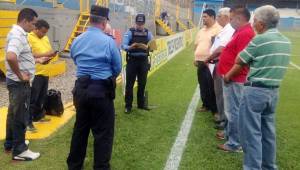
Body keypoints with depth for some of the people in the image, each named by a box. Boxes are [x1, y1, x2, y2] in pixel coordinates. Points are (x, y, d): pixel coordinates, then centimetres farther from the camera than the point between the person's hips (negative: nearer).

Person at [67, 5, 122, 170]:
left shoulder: (76, 41, 4)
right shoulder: (108, 41, -11)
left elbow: (76, 62, 12)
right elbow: (117, 68, -3)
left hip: (80, 88, 6)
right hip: (101, 90, -6)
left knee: (80, 128, 19)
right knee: (103, 132, 5)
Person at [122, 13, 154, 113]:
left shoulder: (148, 33, 4)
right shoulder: (130, 32, -4)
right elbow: (123, 45, -13)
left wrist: (147, 47, -25)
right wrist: (130, 47, -34)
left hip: (143, 61, 3)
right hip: (132, 60, -3)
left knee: (142, 83, 11)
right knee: (130, 83, 1)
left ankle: (141, 104, 24)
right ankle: (128, 105, 9)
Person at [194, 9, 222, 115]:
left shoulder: (218, 30, -9)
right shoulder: (201, 31, 16)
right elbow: (196, 45, 21)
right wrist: (195, 58, 11)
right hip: (200, 62, 8)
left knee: (211, 87, -3)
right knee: (203, 85, 14)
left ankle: (215, 109, 6)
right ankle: (206, 105, 28)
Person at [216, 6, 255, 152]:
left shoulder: (245, 34, -20)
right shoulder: (241, 31, 14)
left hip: (234, 79, -11)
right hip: (232, 78, 11)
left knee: (233, 111, -3)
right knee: (230, 109, 21)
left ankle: (235, 144, 6)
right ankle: (229, 133, 36)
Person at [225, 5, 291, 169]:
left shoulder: (259, 40, -13)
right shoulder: (286, 42, 8)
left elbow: (239, 61, -3)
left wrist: (228, 75, 16)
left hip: (255, 90, -7)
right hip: (273, 91, 8)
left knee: (251, 132, 0)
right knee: (268, 132, 17)